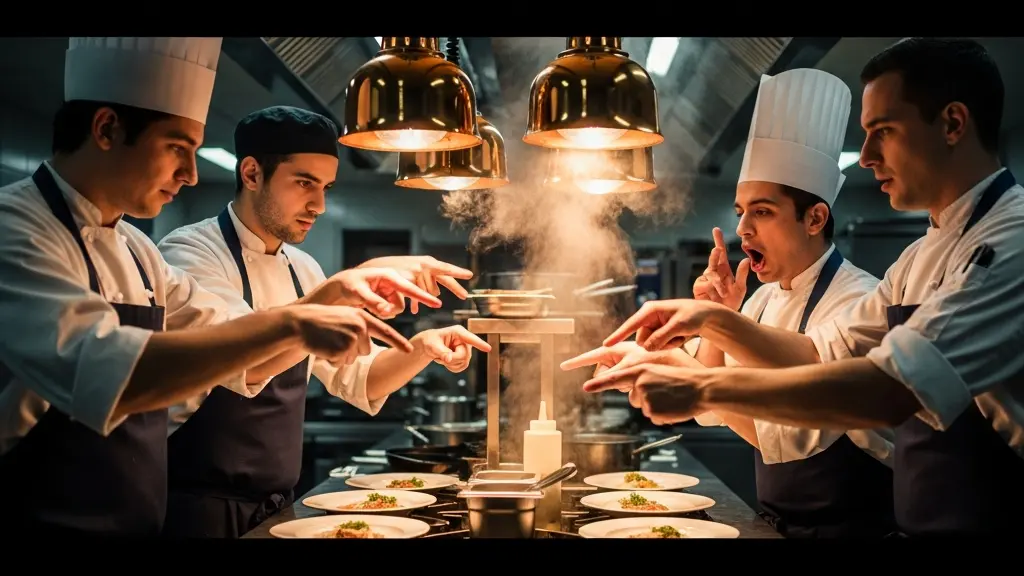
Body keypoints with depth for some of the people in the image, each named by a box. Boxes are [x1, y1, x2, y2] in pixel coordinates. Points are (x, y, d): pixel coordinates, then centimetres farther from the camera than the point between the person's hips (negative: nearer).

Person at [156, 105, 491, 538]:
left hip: (277, 505, 7)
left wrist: (422, 348, -7)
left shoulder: (303, 270, 8)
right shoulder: (190, 253, -14)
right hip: (201, 510, -7)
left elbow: (355, 377, 11)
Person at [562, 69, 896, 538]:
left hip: (847, 526, -6)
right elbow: (711, 410, 4)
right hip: (776, 523, 6)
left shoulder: (859, 303, -19)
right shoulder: (765, 299, 5)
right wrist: (715, 324, -10)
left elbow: (792, 432, -31)